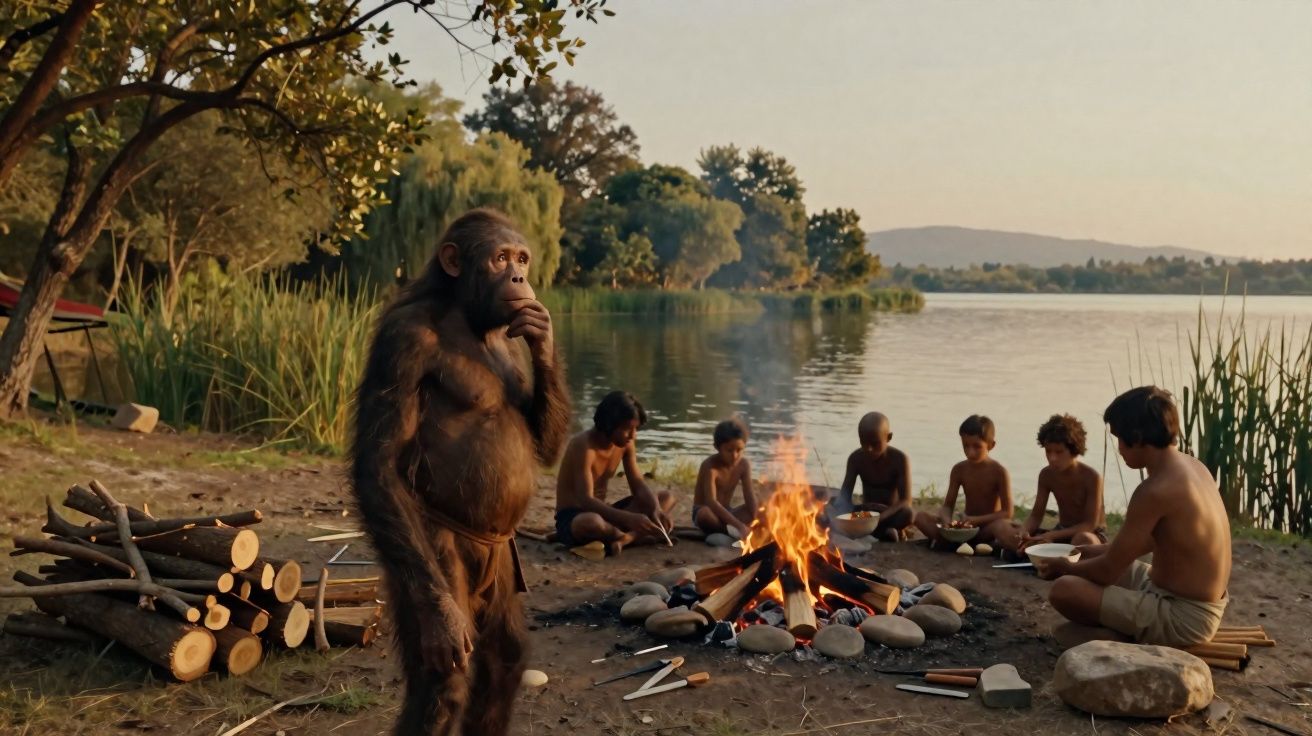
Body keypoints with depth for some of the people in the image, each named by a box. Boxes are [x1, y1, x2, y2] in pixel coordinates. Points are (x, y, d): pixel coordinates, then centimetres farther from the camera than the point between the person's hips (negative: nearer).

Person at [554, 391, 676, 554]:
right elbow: (586, 500, -33)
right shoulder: (583, 445, -24)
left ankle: (624, 538, -26)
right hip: (572, 517, -8)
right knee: (591, 522, -45)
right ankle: (635, 536, -17)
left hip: (601, 511, 8)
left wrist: (656, 509, -23)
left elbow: (638, 486, -1)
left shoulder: (626, 443, -1)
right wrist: (629, 518, -44)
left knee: (667, 497, -3)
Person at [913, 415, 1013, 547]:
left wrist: (976, 520, -26)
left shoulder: (998, 471, -11)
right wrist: (946, 519, -25)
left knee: (1002, 526, -40)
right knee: (921, 517, -15)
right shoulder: (959, 470, -1)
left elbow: (1007, 513, -14)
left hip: (987, 528, -3)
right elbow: (947, 505, 0)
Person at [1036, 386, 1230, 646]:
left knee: (1064, 589, -18)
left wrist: (1066, 568, 1)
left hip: (1184, 617, -10)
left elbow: (1108, 570, -18)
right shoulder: (1190, 466, 4)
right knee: (1096, 561, 24)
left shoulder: (1155, 490, -26)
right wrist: (1095, 550, 17)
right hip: (1202, 603, 10)